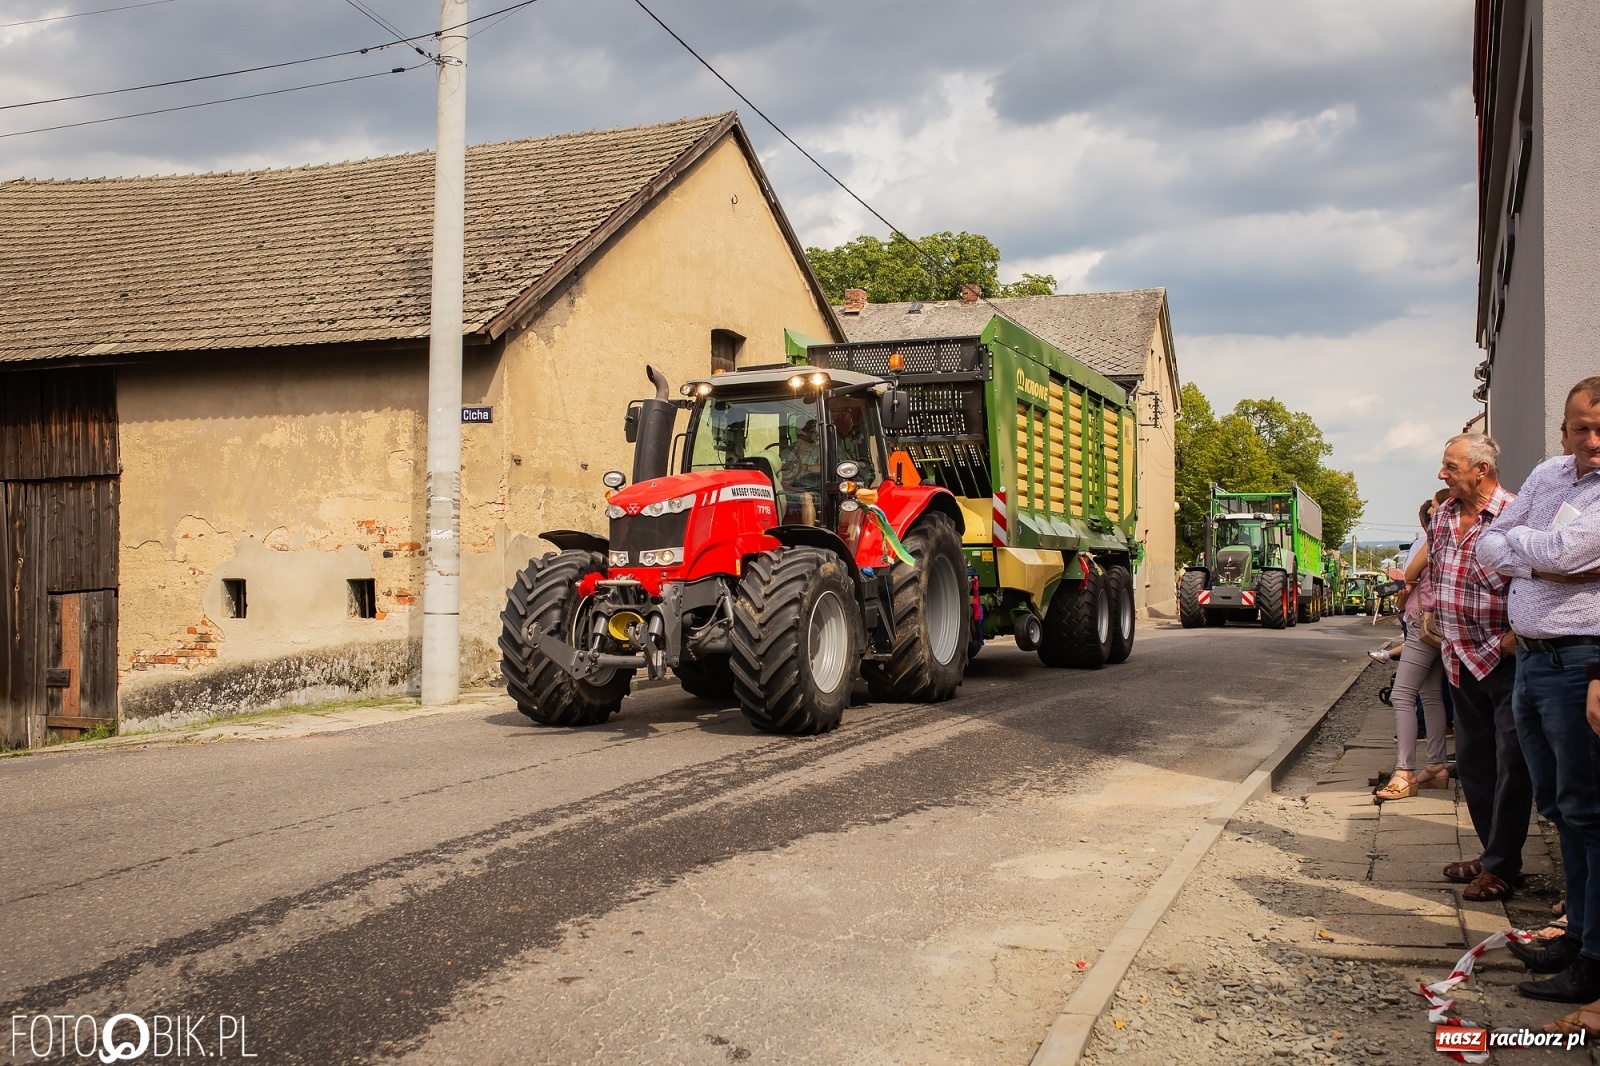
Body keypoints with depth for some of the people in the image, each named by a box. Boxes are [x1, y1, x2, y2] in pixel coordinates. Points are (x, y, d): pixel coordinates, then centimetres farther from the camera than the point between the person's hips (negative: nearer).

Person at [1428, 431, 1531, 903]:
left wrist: (1516, 636, -21)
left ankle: (1501, 866, 7)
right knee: (1472, 762, 15)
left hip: (1506, 661, -8)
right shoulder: (1444, 516, 8)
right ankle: (1493, 851, 27)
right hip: (1461, 660, 8)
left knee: (1510, 765, -1)